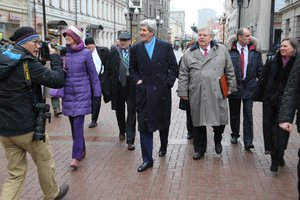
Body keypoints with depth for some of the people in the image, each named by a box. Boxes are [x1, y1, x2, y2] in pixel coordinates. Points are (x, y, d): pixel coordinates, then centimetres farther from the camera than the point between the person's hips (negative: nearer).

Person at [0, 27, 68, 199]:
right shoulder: (28, 63, -18)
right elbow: (57, 80, -18)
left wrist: (41, 59, 11)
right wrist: (55, 57, -4)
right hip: (27, 127, -7)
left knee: (16, 173, 16)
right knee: (45, 162, 18)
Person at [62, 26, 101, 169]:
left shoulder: (85, 53, -6)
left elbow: (93, 74, -1)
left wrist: (97, 93, 0)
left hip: (82, 94, -4)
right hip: (68, 94, 4)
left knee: (78, 124, -7)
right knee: (73, 124, 10)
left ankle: (76, 156, -2)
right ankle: (81, 150, 27)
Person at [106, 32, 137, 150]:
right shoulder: (113, 53, 2)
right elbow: (109, 72, 3)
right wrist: (109, 88, -2)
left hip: (132, 87, -2)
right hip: (118, 87, 2)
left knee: (131, 113, -2)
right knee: (119, 111, 18)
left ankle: (130, 140, 4)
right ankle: (122, 131, 44)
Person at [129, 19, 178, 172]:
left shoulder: (165, 47, -1)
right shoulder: (135, 49, 3)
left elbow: (174, 68, 3)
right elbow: (132, 69, 13)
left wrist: (168, 82, -6)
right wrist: (137, 80, -2)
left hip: (162, 91, 0)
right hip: (144, 92, 0)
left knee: (163, 121, 16)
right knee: (144, 125, -3)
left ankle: (163, 146, 44)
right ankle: (147, 159, 4)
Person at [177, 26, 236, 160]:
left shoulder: (222, 50, 6)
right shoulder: (189, 53, 6)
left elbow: (229, 71, 9)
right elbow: (183, 75, 6)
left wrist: (231, 87, 6)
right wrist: (183, 91, 1)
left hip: (217, 94, 0)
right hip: (196, 95, 0)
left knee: (220, 120, 2)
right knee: (198, 122, 7)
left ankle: (217, 140, 33)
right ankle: (199, 149, 23)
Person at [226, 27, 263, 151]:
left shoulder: (255, 50, 2)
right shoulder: (229, 50, -7)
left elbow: (260, 69, 6)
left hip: (249, 87, 1)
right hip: (233, 86, -1)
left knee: (248, 115, -1)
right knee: (234, 114, 14)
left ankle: (248, 142, 4)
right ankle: (235, 135, 34)